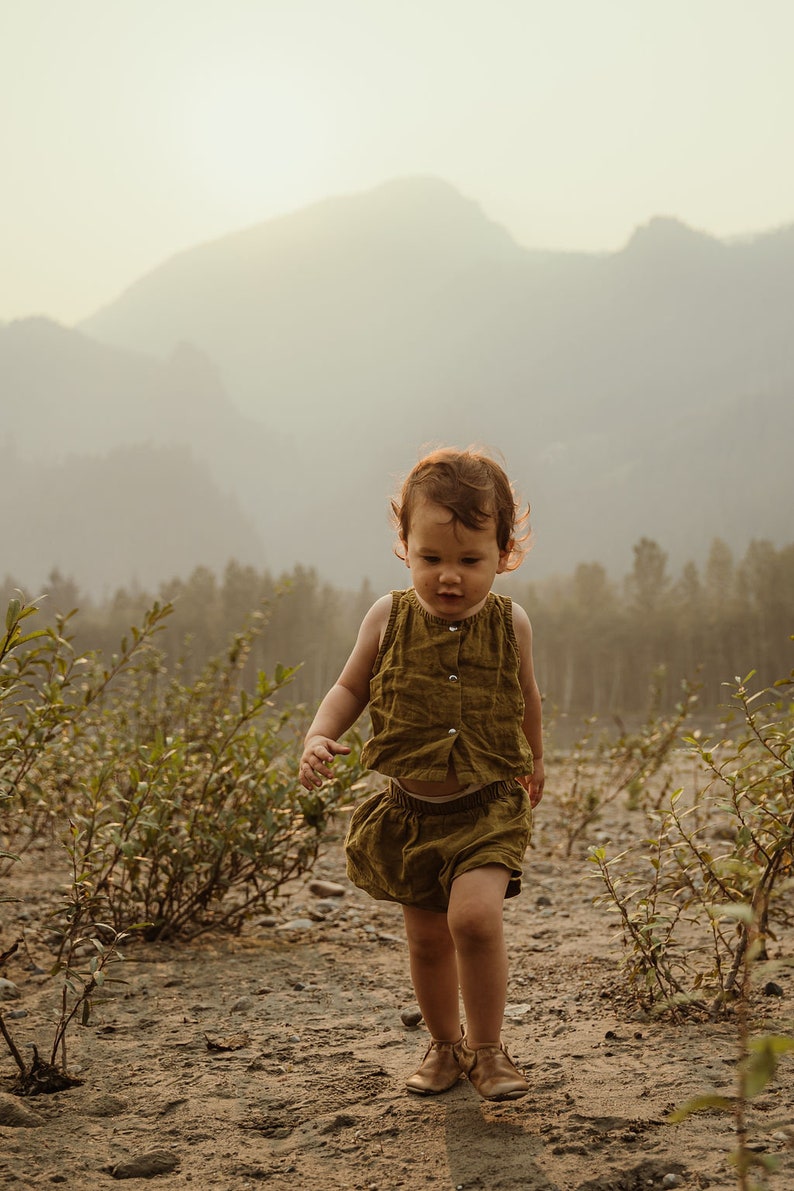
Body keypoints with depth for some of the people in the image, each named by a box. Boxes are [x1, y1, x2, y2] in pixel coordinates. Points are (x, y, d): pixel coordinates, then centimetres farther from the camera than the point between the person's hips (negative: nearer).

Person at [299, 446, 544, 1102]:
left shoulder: (510, 623, -6)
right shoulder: (390, 618, -7)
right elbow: (351, 687, 7)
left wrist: (535, 763, 27)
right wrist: (319, 736, -12)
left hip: (490, 807, -2)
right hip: (410, 812, 2)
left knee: (475, 915, -22)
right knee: (426, 938, 12)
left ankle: (488, 1049, -1)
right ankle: (446, 1045, 37)